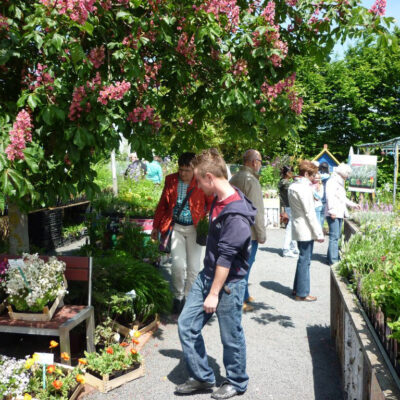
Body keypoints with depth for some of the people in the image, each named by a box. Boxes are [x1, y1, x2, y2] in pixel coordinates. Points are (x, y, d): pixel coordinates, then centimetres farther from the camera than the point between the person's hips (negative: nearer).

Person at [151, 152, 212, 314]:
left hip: (194, 228, -1)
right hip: (176, 227, 1)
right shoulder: (171, 180, 3)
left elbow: (212, 203, 2)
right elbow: (162, 204, 11)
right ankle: (178, 297, 17)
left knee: (193, 267, 5)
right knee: (178, 265, -7)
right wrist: (156, 226, 13)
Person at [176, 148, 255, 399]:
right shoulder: (219, 201, 4)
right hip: (209, 275, 9)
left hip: (229, 283, -9)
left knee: (231, 337, 9)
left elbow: (226, 257, -23)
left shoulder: (236, 214, -25)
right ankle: (202, 377, 27)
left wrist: (214, 293, -18)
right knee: (186, 324, 11)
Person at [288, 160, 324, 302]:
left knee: (303, 259, 19)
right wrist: (319, 233, -14)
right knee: (305, 260, 0)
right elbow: (309, 213, -18)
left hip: (298, 228, 9)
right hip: (306, 230, -9)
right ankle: (302, 293, 9)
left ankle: (297, 289, 28)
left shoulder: (292, 187, 10)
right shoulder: (304, 188, -18)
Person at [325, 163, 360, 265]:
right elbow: (330, 197, -18)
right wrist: (332, 211, -24)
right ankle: (333, 260, -10)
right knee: (334, 237, -11)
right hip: (334, 214, -10)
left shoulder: (340, 183, 25)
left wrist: (353, 204, 37)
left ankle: (330, 257, 17)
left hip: (340, 214, 10)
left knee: (337, 236, 11)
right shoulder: (332, 182, -7)